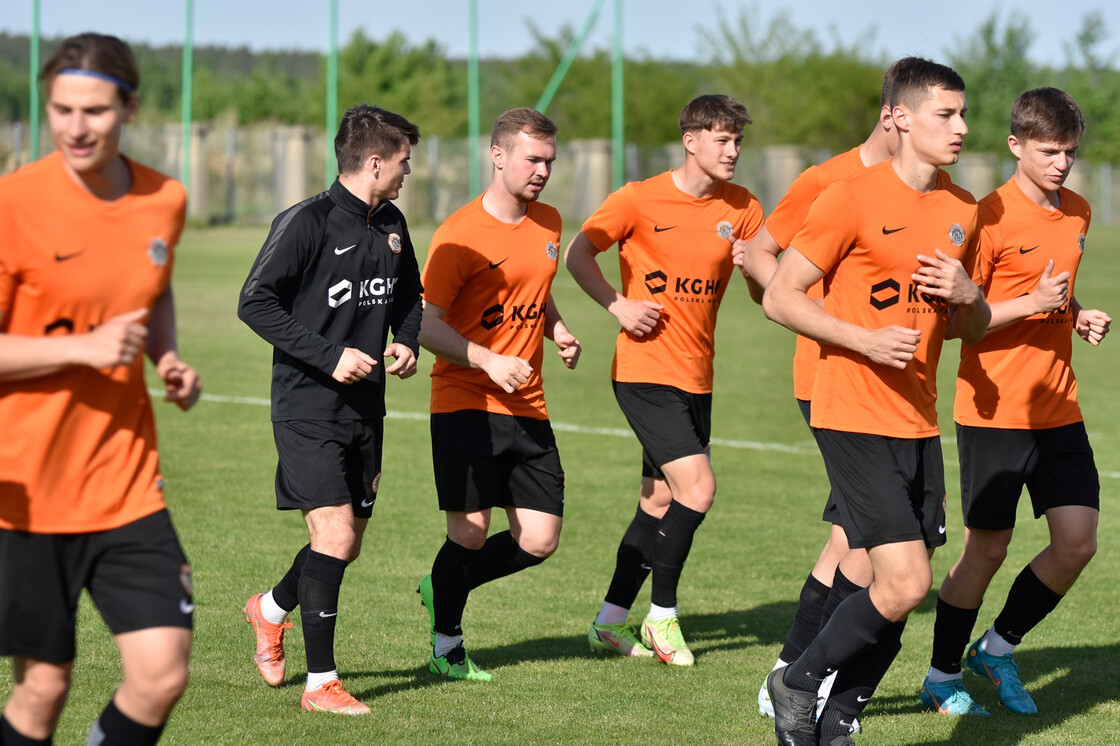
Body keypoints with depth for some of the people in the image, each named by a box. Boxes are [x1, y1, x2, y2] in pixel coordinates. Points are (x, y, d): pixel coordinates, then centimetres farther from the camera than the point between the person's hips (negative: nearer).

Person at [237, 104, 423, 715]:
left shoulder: (391, 226, 10)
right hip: (308, 408, -7)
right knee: (334, 537, -15)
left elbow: (408, 294, 27)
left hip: (365, 411, 8)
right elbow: (255, 303, -16)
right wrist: (329, 355, -21)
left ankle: (271, 609, 41)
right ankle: (320, 683, -6)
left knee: (347, 545, 12)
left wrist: (407, 343, 6)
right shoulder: (307, 222, -13)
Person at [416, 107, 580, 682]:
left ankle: (442, 590, 25)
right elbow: (426, 324, -11)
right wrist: (489, 362, -21)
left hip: (528, 406, 6)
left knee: (539, 540, 1)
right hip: (465, 403, -6)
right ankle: (446, 648, 12)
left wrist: (559, 333, 8)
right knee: (471, 530, -9)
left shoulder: (548, 224, 11)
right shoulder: (461, 234, -10)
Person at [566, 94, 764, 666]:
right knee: (697, 486, -17)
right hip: (645, 370, -6)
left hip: (696, 377, 6)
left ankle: (610, 624, 21)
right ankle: (662, 616, -1)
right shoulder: (640, 200, -7)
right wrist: (618, 305, -12)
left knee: (661, 501, 10)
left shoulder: (741, 210, 4)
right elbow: (578, 255, 1)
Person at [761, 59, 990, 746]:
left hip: (920, 424, 7)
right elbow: (781, 297, -8)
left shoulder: (964, 210, 11)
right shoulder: (853, 199, -10)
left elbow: (974, 327, 21)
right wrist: (866, 340, -18)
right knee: (905, 583, -15)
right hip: (856, 419, -7)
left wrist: (967, 295, -2)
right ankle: (797, 683, 6)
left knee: (899, 596, 5)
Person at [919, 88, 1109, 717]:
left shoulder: (1078, 214, 10)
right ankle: (943, 677, 17)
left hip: (1059, 408, 6)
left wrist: (1078, 316, 6)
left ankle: (999, 648, 19)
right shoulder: (992, 218, -12)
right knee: (988, 549, 0)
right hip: (994, 411, -6)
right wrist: (1033, 304, -20)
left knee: (1078, 542, -1)